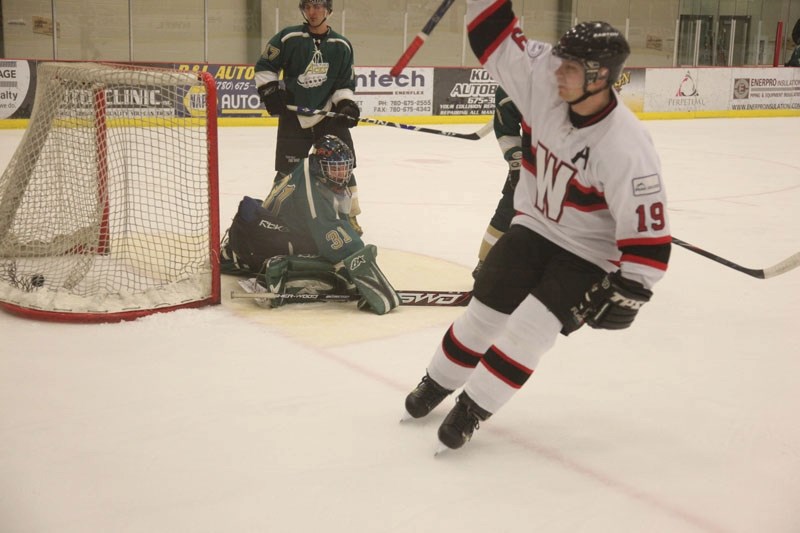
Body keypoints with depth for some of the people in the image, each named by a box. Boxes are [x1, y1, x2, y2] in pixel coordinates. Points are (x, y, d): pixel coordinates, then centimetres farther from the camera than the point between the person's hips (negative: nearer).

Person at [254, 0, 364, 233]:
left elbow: (345, 83, 6)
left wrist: (346, 104, -11)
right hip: (293, 116, -1)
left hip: (329, 116, 1)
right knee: (287, 170, 2)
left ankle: (349, 215, 15)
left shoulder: (342, 46, 1)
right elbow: (264, 66, 4)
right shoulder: (288, 37, -5)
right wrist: (270, 90, -8)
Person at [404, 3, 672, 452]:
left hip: (587, 254, -5)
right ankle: (438, 383, 31)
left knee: (530, 330, -13)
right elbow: (496, 39, -10)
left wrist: (626, 294, -25)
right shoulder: (545, 79, -17)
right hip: (533, 227, 5)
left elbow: (649, 231, -26)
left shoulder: (626, 149, -31)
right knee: (484, 312, 8)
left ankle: (472, 409, 7)